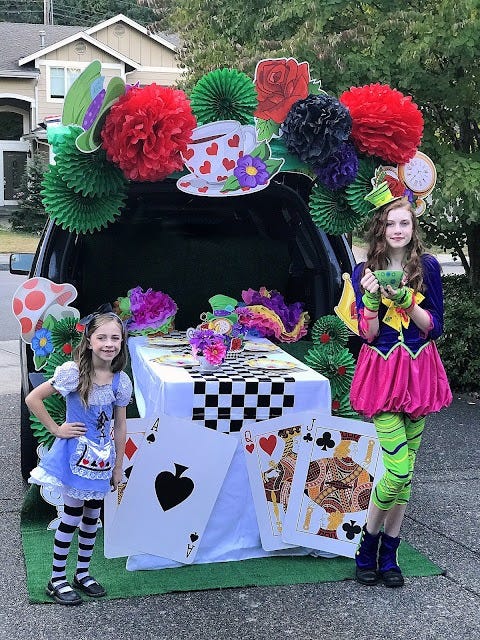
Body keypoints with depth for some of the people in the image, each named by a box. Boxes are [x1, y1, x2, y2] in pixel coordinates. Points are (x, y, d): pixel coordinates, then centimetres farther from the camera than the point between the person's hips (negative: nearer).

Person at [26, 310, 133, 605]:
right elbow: (33, 399, -15)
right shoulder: (73, 372, -17)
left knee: (92, 516, 15)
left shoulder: (121, 380, -3)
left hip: (102, 457, 5)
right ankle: (57, 579, 19)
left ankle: (83, 573, 32)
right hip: (75, 453, -4)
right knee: (73, 517, 3)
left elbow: (120, 426, 5)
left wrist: (118, 467, 9)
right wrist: (56, 429, -12)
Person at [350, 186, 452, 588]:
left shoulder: (427, 267, 3)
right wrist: (371, 298, -20)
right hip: (382, 371, -2)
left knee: (405, 469, 7)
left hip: (418, 370, 2)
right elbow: (368, 334, -4)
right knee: (400, 469, -11)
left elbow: (434, 328, 0)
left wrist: (407, 301, -15)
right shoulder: (365, 271, 1)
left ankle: (389, 554, 20)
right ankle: (368, 547, 11)